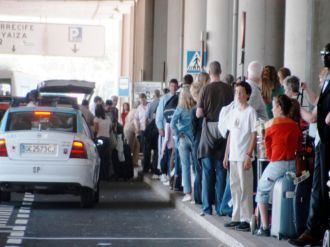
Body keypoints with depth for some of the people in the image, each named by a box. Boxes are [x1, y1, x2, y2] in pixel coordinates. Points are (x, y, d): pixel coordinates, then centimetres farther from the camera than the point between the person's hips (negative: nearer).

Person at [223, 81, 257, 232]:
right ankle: (237, 217, 17)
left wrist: (249, 155, -16)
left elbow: (254, 135, -10)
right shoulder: (233, 112, 13)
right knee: (234, 187, 10)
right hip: (233, 156, 7)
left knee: (245, 188, -3)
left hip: (244, 156, -7)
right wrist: (226, 155, 14)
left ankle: (246, 219, 1)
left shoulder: (250, 111, -7)